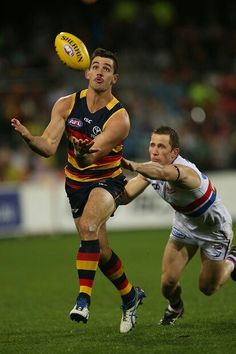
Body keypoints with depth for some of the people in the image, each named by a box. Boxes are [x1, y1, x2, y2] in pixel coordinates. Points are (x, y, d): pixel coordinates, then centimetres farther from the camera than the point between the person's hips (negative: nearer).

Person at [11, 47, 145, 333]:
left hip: (107, 180, -4)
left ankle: (84, 298, -33)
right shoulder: (66, 105, -10)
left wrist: (84, 154, -54)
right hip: (76, 183, 4)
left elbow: (88, 160, -30)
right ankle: (130, 295, 35)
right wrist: (28, 137, -39)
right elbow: (48, 147, -18)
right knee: (100, 250, 9)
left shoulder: (119, 118, -21)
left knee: (88, 225, -34)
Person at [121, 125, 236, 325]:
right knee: (168, 283, -4)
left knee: (207, 288, 9)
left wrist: (131, 165, -84)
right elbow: (125, 196, -18)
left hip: (214, 228, -5)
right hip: (184, 224, 5)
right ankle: (175, 307, 32)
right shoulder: (151, 168, -17)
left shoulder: (185, 171, -42)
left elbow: (163, 173, -66)